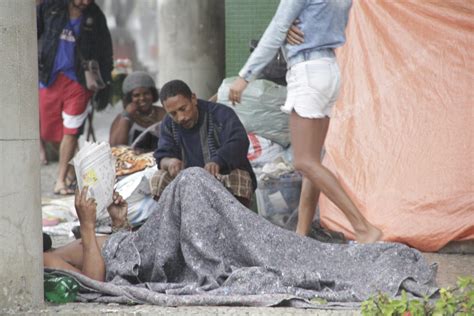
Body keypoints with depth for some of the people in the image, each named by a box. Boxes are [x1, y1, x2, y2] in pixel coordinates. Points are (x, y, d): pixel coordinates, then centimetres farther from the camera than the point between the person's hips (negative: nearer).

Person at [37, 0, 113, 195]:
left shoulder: (95, 18, 1)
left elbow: (105, 53, 6)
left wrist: (103, 85, 4)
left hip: (78, 80, -1)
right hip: (50, 77, 1)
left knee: (71, 131, -8)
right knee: (48, 130, 5)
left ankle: (61, 180, -3)